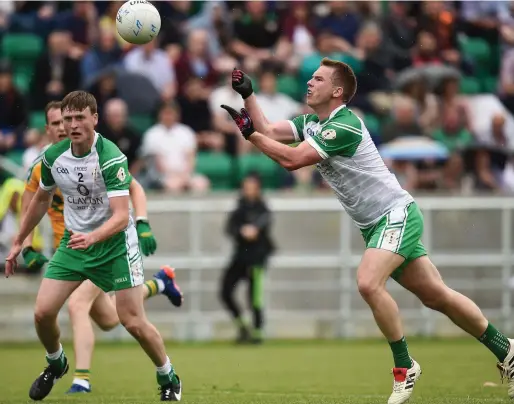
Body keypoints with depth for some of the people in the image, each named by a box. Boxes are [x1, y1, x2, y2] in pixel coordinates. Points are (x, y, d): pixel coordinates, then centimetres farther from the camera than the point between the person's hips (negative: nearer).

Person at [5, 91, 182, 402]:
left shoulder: (111, 158, -23)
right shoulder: (53, 156, -5)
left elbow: (121, 216, -29)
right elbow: (41, 200, 14)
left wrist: (92, 237, -46)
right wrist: (19, 242, 19)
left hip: (114, 243, -5)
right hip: (74, 241, 5)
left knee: (133, 321, -9)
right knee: (43, 312, -6)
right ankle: (56, 365, 25)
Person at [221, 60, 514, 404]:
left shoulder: (345, 126, -20)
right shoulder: (311, 123, 8)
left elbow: (291, 159, -25)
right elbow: (268, 131, 4)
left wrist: (249, 133, -20)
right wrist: (248, 94, -3)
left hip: (396, 214, -9)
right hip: (374, 225, 9)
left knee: (369, 283, -27)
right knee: (436, 296, 9)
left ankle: (405, 367, -14)